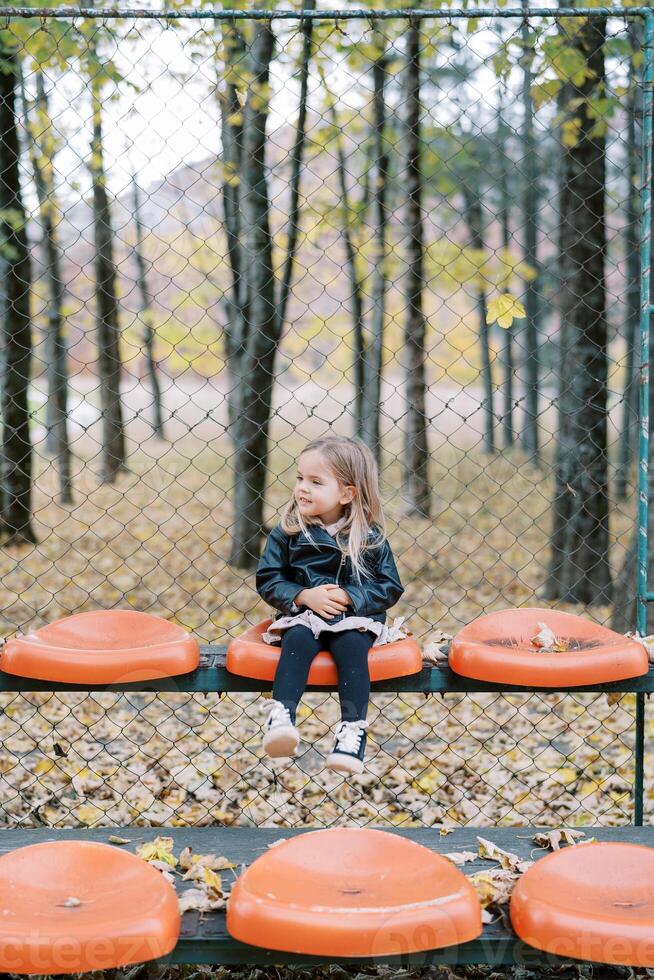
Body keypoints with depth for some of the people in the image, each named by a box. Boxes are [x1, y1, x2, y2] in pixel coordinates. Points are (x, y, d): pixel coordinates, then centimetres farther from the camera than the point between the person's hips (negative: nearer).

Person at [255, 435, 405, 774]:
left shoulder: (370, 536, -2)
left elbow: (390, 588, -1)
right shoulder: (287, 532, 1)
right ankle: (281, 715, -44)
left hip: (355, 618, -1)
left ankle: (353, 729, -35)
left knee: (352, 646, -32)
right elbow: (267, 580, 1)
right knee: (297, 641, -31)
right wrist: (304, 596, -16)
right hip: (302, 615, 1)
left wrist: (349, 597, -17)